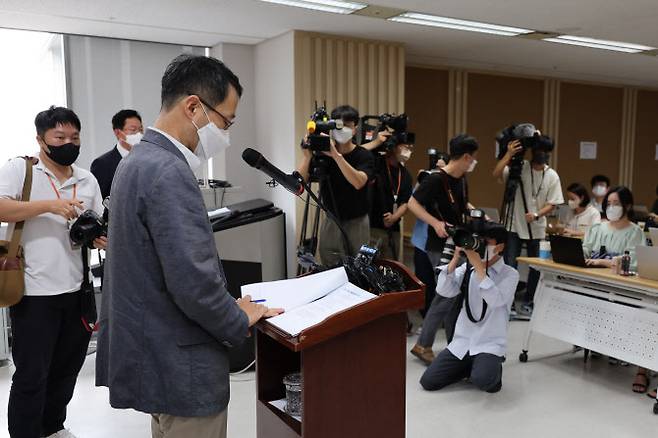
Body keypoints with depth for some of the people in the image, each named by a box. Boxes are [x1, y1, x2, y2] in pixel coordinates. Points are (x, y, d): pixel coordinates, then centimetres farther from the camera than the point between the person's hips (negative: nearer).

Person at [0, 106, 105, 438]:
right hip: (34, 292, -5)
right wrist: (48, 205, -23)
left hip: (76, 290, 5)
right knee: (31, 375, 4)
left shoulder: (88, 180, 11)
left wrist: (103, 238, -7)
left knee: (67, 369, 18)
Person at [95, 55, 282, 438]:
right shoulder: (169, 172, -24)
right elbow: (194, 283, -28)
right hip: (181, 369, -10)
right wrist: (240, 321, -10)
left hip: (154, 354, 10)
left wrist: (230, 309, 13)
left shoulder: (139, 160, 7)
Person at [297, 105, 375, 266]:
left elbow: (358, 182, -30)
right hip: (330, 223, 3)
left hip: (356, 224, -2)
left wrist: (336, 155, -37)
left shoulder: (364, 155, -9)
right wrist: (307, 156, -26)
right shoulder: (322, 153, -2)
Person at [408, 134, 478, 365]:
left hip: (457, 245, 9)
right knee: (448, 295, -9)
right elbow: (413, 203, -17)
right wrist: (435, 222, -27)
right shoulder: (436, 179, -17)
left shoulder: (462, 180, 9)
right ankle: (423, 345, 2)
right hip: (440, 247, -9)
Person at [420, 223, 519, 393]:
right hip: (461, 342, 4)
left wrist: (478, 266, -25)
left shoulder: (510, 274, -5)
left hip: (489, 345, -4)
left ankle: (493, 368, 4)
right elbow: (443, 291, -8)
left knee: (483, 381, -32)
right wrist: (456, 258, -16)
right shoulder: (468, 268, 4)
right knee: (428, 381, -6)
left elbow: (495, 300, -24)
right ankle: (469, 367, 18)